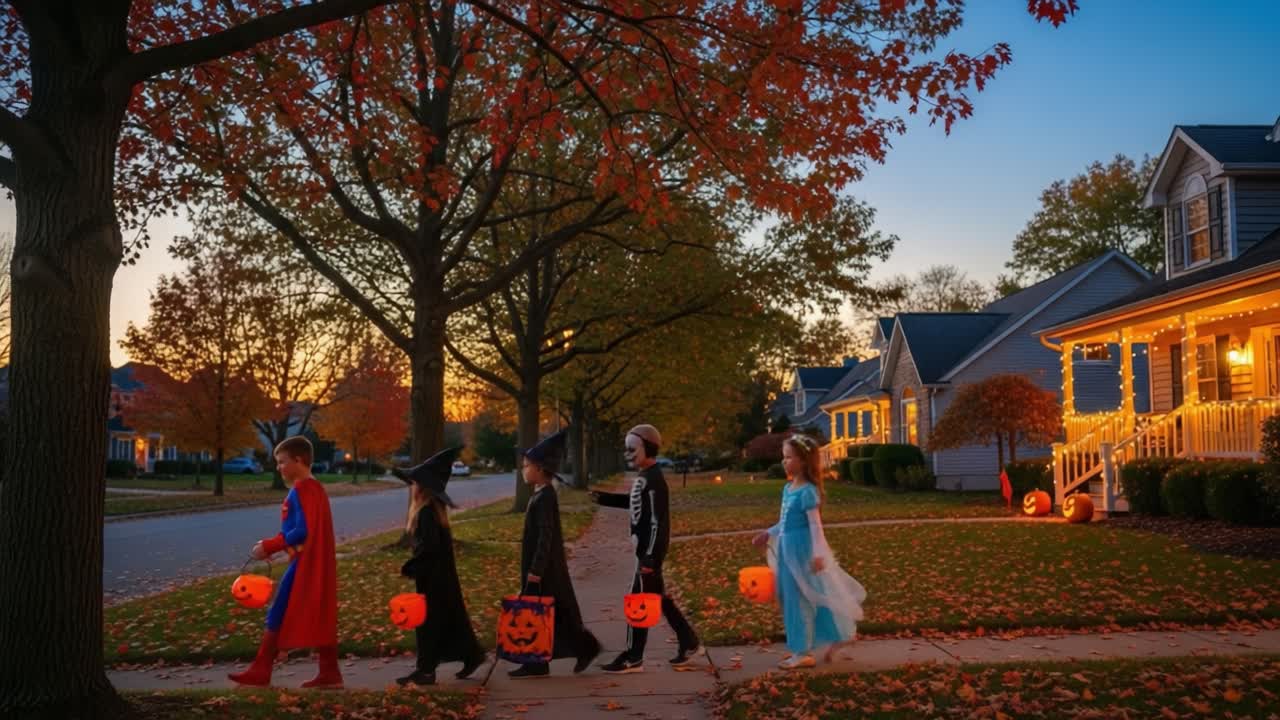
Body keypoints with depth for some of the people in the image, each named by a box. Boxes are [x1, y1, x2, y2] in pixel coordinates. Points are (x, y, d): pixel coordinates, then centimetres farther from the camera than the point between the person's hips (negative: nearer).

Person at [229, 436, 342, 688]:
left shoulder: (300, 490, -14)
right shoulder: (315, 487, 15)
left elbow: (302, 531, -22)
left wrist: (269, 546, -16)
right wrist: (272, 545, 11)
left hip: (304, 564, -9)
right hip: (317, 564, 9)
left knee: (278, 617, -1)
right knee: (320, 618, 8)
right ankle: (329, 673, 9)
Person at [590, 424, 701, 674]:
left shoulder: (653, 480, -19)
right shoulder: (644, 477, 11)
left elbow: (657, 522, -22)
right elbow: (636, 503, 27)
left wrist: (650, 557, -24)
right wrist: (604, 498, 18)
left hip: (651, 549, -10)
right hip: (646, 547, 10)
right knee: (658, 598, 16)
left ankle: (633, 658, 6)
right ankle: (690, 644, 25)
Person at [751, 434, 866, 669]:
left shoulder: (807, 491, -16)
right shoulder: (788, 488, 10)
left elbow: (815, 524, -19)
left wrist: (817, 554, -24)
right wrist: (768, 535, 15)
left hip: (802, 549, -9)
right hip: (788, 548, 9)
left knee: (799, 600, -2)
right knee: (792, 599, 14)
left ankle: (802, 653, 8)